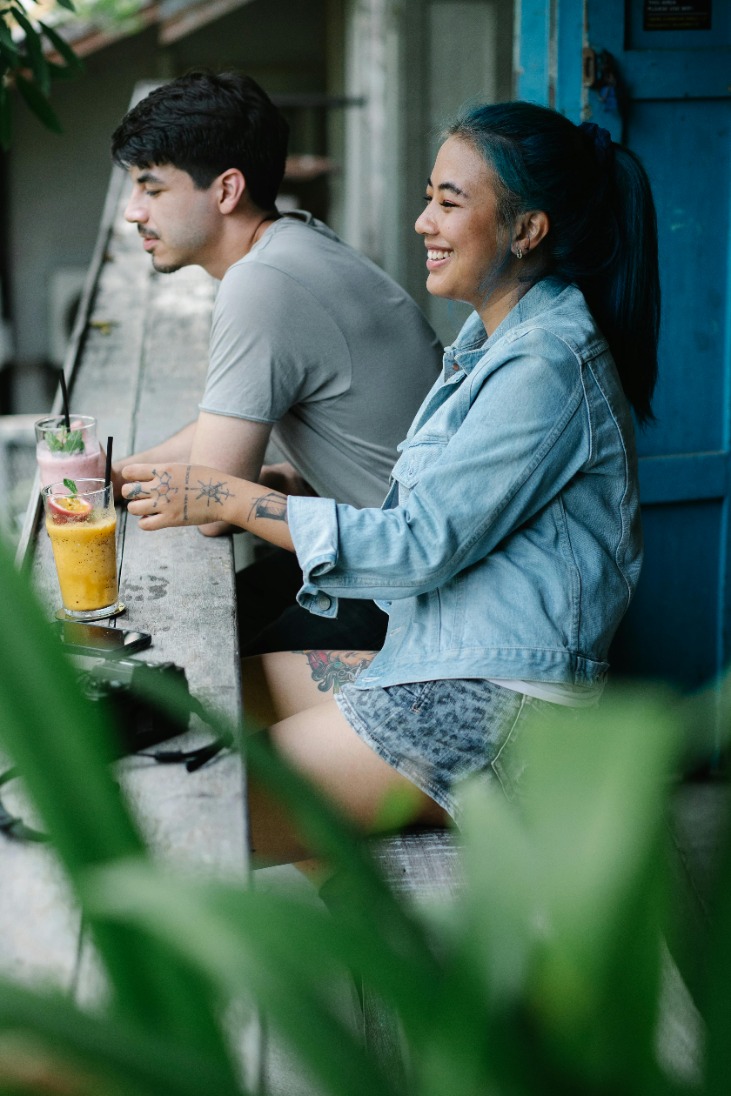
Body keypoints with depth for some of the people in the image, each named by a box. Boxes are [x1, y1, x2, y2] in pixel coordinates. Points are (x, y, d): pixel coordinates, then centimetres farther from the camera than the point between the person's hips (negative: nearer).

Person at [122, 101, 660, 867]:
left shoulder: (546, 363, -18)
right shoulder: (496, 333, 13)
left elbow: (424, 545, -19)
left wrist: (230, 500, -15)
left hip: (495, 707, -10)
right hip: (440, 665, 10)